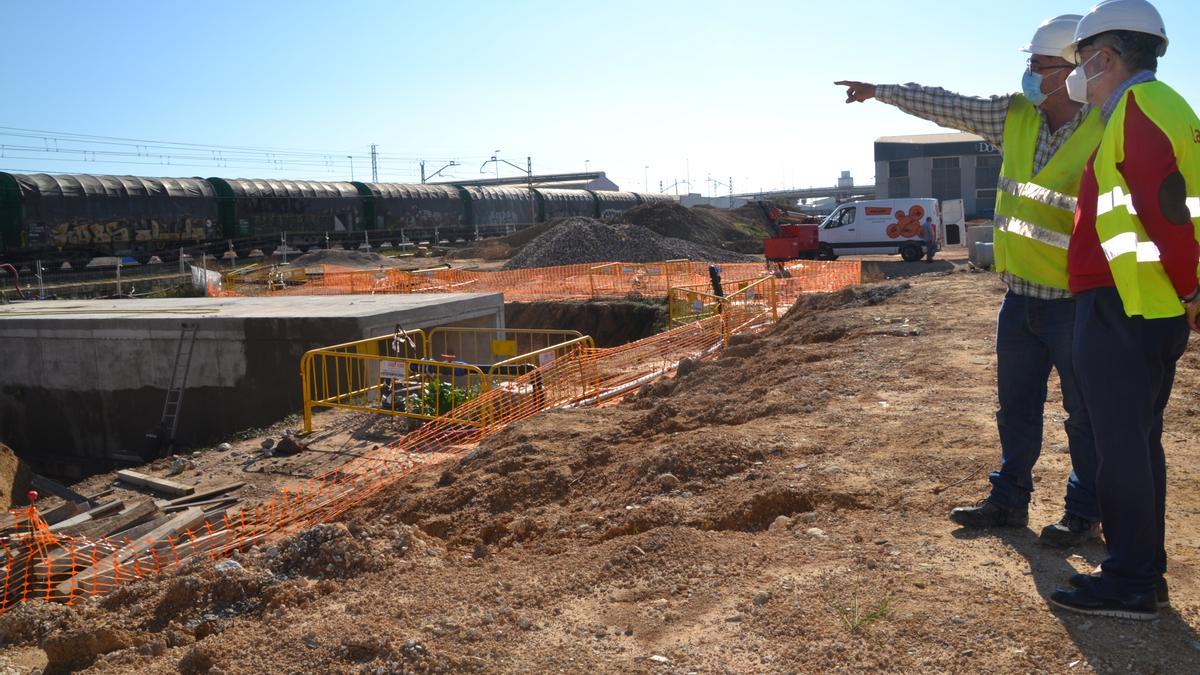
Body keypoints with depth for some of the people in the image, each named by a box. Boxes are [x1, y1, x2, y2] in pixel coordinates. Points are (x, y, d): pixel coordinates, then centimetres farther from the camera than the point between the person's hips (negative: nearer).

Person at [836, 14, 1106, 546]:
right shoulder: (1013, 115, 4)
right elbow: (945, 106, 10)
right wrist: (879, 90, 13)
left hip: (1077, 302, -6)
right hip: (1020, 296, 6)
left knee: (1086, 412, 6)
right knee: (1015, 407, 16)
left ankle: (1084, 514, 21)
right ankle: (1009, 501, 29)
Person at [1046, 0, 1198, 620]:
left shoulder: (1138, 105, -12)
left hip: (1121, 310, -10)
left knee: (1121, 444, -4)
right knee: (1139, 441, 16)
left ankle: (1130, 583, 5)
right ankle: (1144, 568, 25)